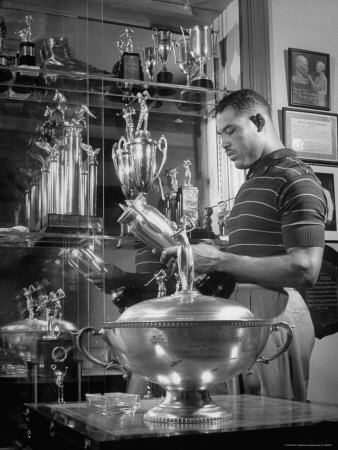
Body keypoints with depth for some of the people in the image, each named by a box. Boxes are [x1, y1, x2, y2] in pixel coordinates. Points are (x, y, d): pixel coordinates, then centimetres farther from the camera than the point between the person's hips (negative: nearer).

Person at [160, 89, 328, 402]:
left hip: (274, 315, -9)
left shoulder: (294, 179, -9)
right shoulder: (251, 184, 21)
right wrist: (196, 257, 4)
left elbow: (304, 270, -19)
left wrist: (220, 261, -20)